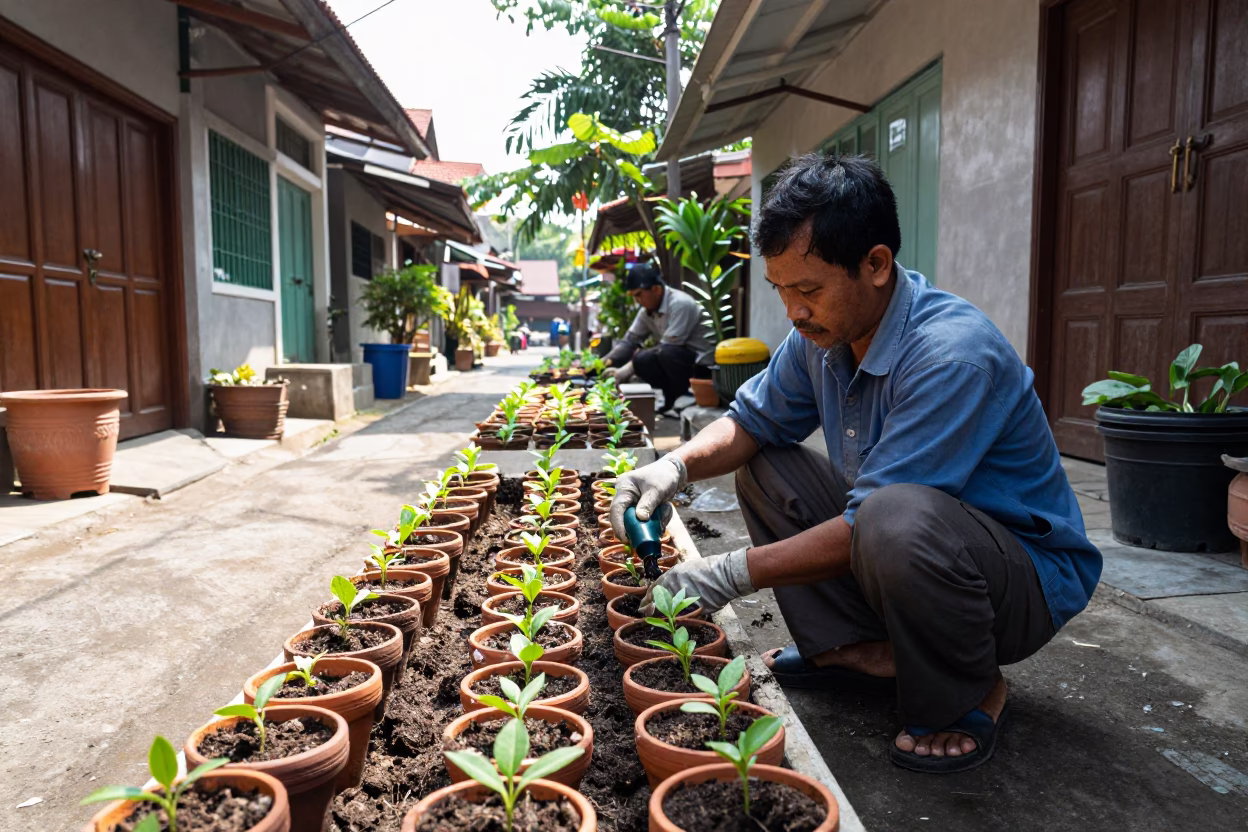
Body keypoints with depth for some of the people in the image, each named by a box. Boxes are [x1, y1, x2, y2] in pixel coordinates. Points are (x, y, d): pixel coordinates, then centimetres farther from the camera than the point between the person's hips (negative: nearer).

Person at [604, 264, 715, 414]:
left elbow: (668, 348, -28)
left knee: (666, 353, -34)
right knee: (641, 360, -15)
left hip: (702, 363, -7)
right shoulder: (646, 311, 2)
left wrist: (626, 371, -29)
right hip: (677, 361, 8)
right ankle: (673, 398, 1)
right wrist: (606, 362, -13)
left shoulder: (680, 304, -23)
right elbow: (629, 340, 6)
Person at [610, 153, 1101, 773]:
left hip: (1030, 577, -7)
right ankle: (863, 648, 3)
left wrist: (737, 573, -25)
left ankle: (969, 693, -8)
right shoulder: (823, 330, -5)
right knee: (764, 468, 1)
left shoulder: (952, 355, -31)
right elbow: (753, 421, 6)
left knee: (899, 517, -39)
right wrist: (676, 466, -14)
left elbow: (869, 528, -31)